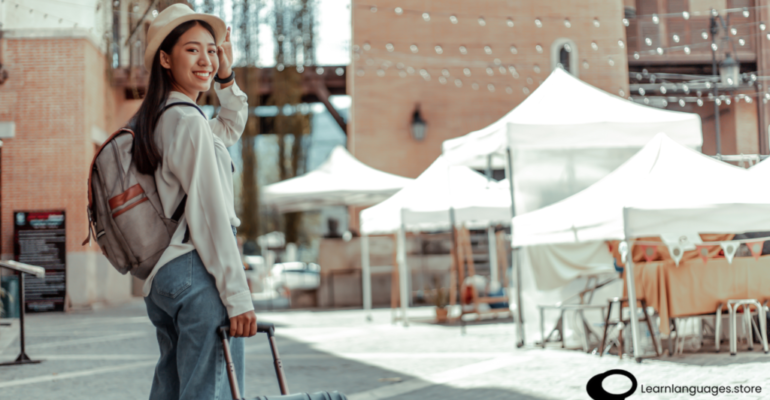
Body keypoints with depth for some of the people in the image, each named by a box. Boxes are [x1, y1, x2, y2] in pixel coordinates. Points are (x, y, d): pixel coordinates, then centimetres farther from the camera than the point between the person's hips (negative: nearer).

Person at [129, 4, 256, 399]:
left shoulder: (154, 121, 17)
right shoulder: (189, 121, -11)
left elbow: (230, 127, 36)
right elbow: (210, 215, -16)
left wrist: (226, 77, 21)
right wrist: (238, 297, -16)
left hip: (159, 277, 10)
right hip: (199, 273, -10)